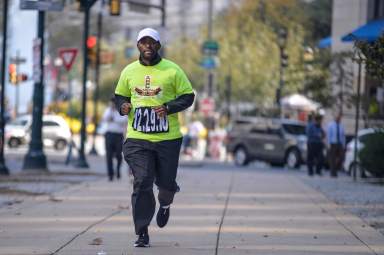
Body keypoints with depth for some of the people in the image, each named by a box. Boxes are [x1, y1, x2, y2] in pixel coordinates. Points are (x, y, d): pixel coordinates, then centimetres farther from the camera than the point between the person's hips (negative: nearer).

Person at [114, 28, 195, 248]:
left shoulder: (172, 70, -1)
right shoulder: (129, 71, 7)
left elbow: (188, 96, 2)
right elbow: (120, 95, 21)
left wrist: (169, 108, -14)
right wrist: (123, 106, -3)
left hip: (168, 138, -1)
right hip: (137, 138, 1)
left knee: (166, 182, 4)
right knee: (142, 182, -8)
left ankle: (165, 204, 43)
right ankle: (142, 234, -3)